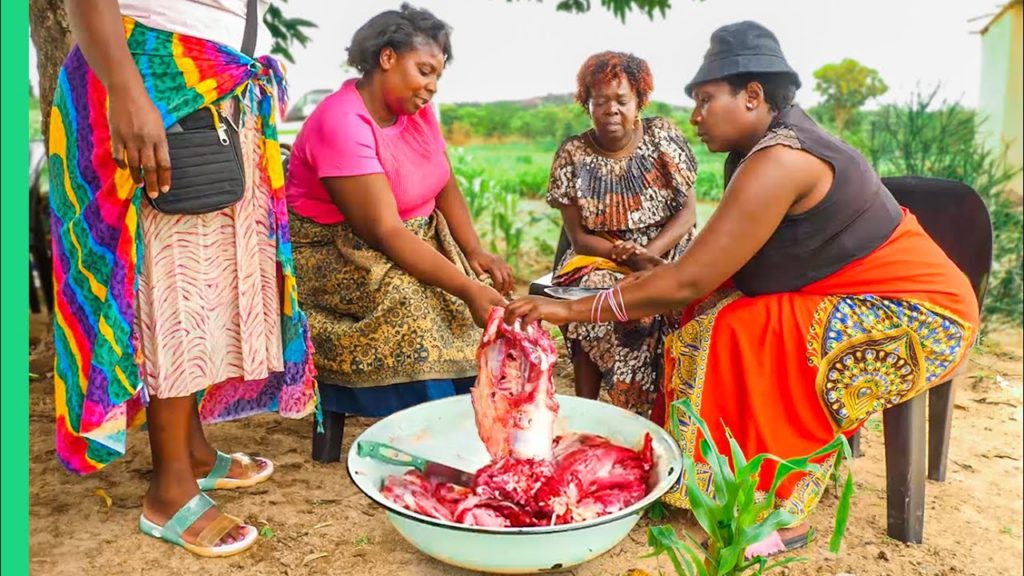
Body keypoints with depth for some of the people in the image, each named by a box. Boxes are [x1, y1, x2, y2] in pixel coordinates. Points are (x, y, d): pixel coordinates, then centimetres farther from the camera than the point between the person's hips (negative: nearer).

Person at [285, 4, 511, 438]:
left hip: (417, 239, 8)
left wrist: (475, 252, -16)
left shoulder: (417, 110, 1)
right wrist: (467, 288, -34)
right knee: (410, 301, -32)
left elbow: (446, 187, 1)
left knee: (488, 293, -10)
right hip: (336, 256, -7)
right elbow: (385, 232, -31)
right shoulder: (342, 124, -25)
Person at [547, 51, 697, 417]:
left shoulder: (663, 136, -1)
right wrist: (630, 255, -21)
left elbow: (688, 212, -3)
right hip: (600, 259, 0)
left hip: (667, 253, 0)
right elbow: (578, 236, -5)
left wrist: (649, 253, -20)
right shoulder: (573, 155, -3)